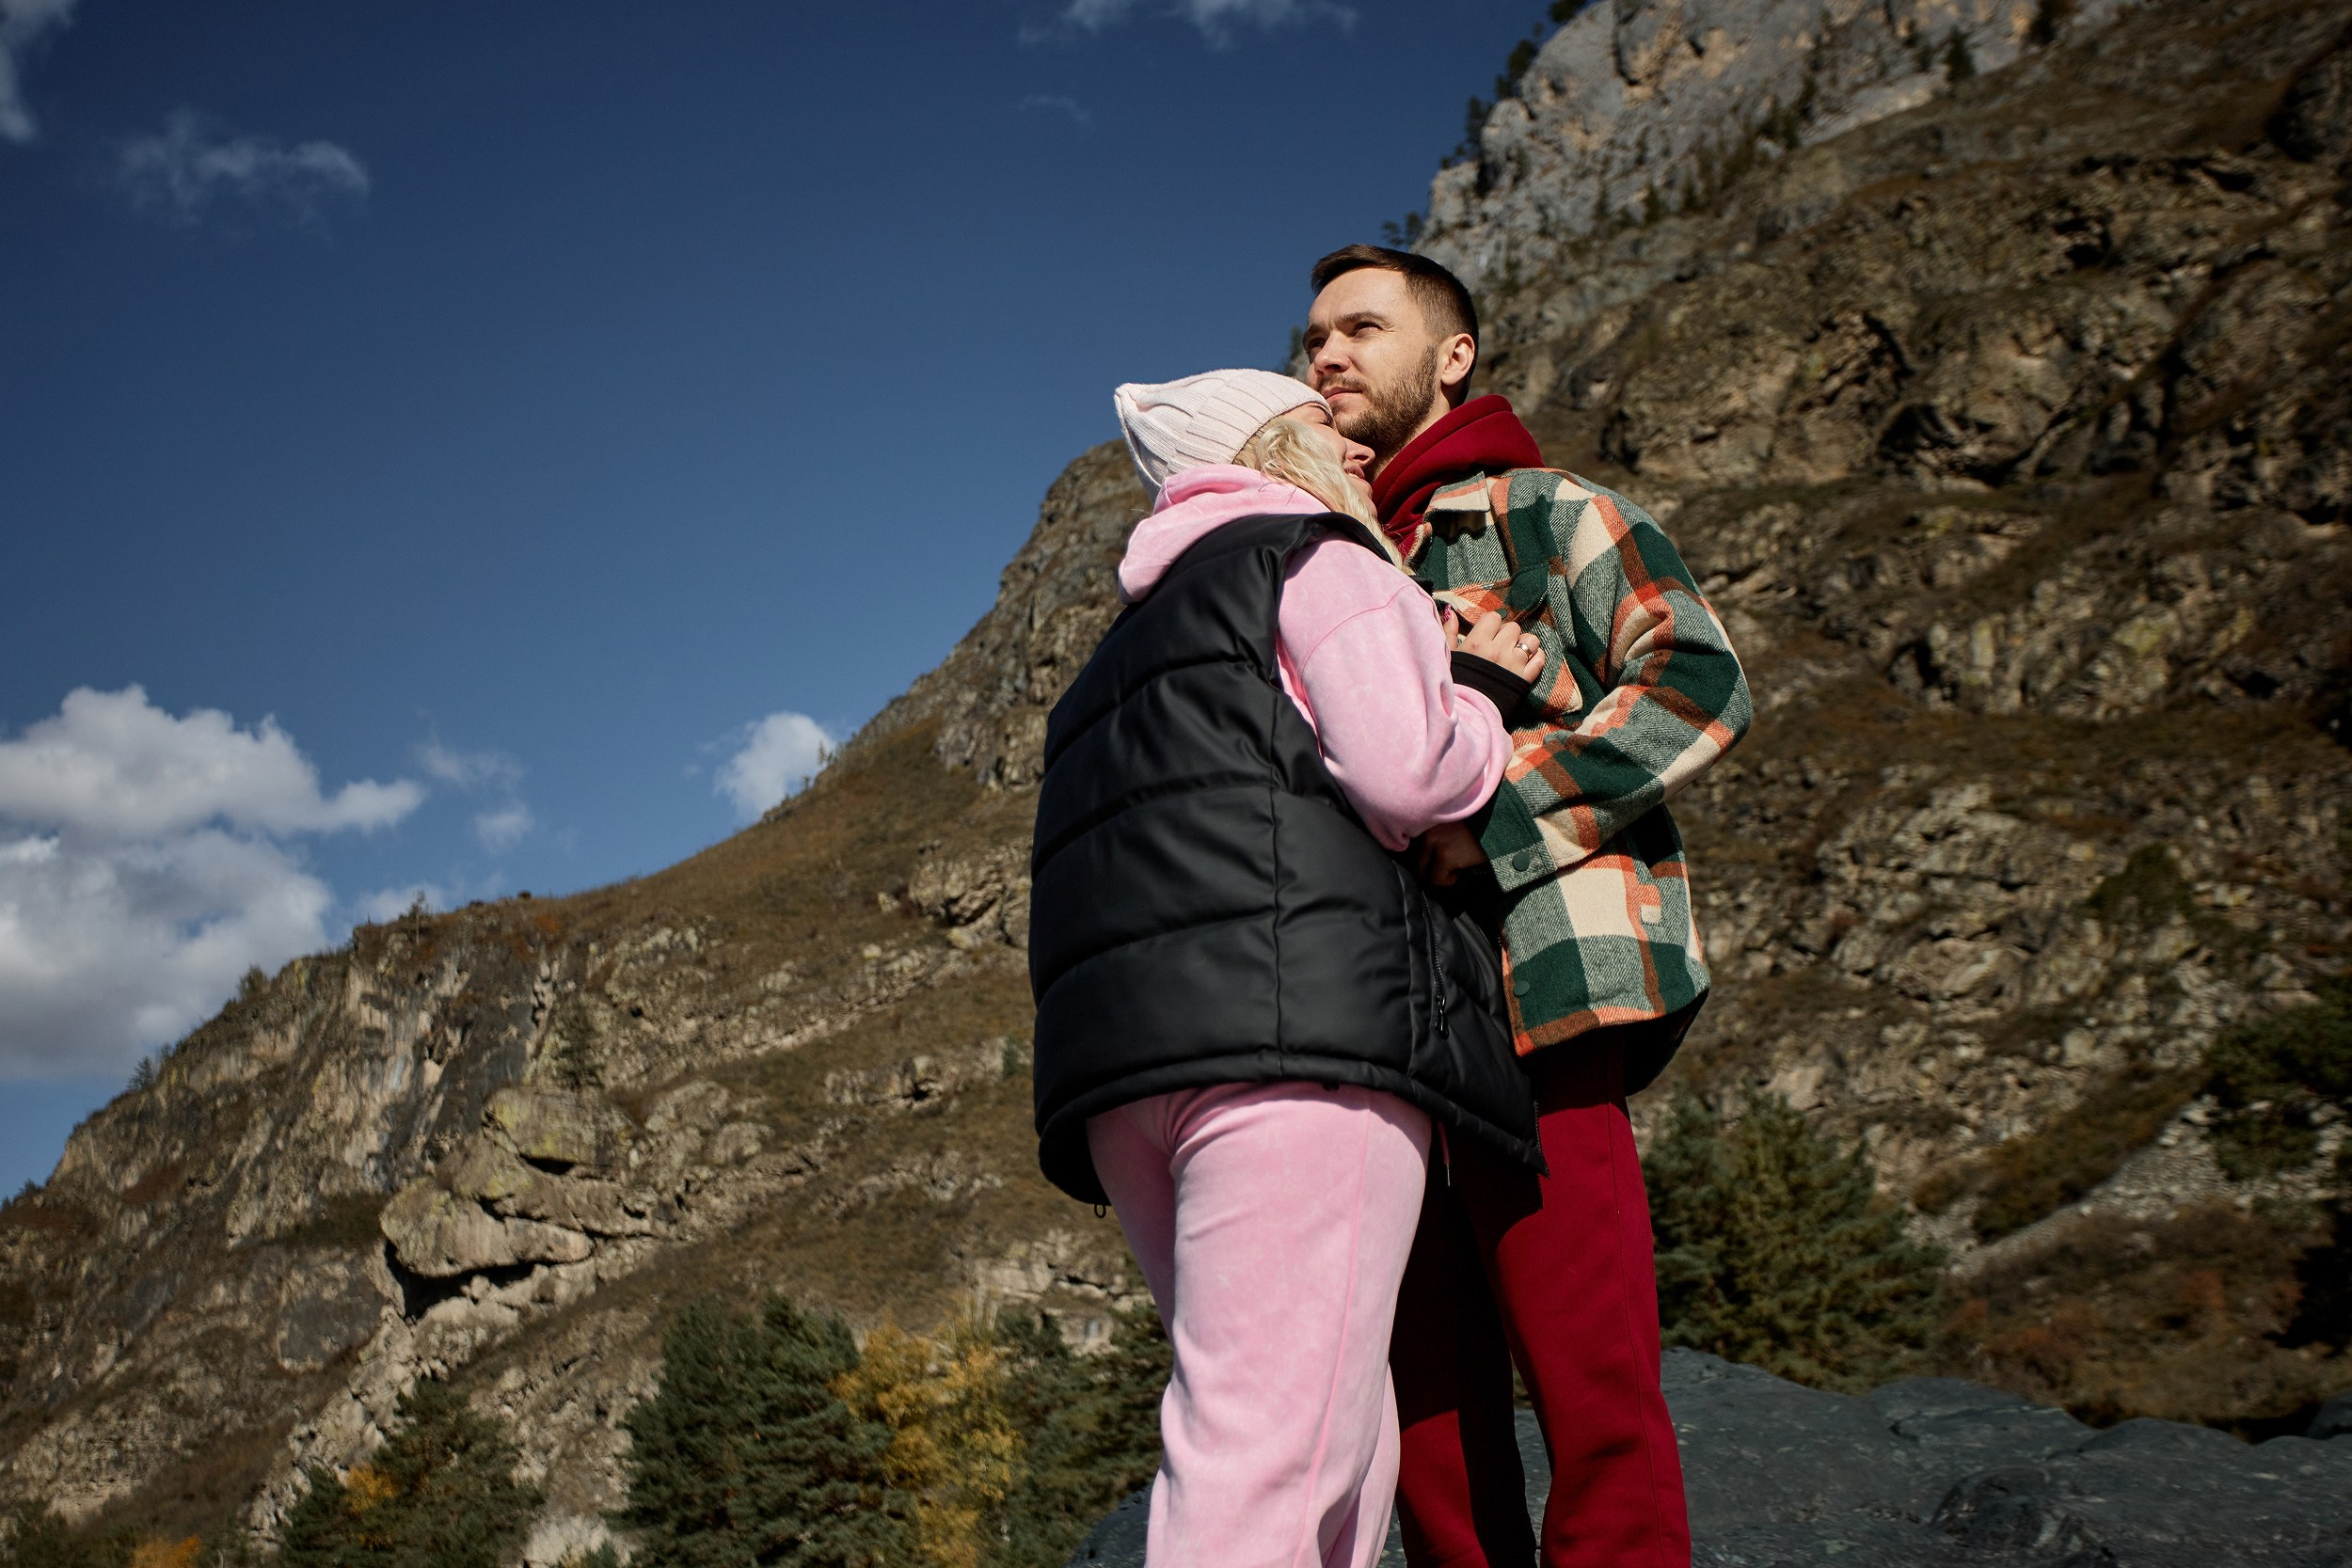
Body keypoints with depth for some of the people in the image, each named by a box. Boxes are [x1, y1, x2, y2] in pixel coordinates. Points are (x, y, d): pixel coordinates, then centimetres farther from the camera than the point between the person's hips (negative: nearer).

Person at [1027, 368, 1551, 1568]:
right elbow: (1407, 771, -4)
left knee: (1347, 1437, 12)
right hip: (1301, 1019, -8)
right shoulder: (1320, 559, 9)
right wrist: (1483, 691, 12)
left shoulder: (1134, 644, 35)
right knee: (1273, 1454, -14)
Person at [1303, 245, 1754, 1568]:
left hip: (1542, 996, -7)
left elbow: (1700, 682, -8)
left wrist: (1490, 817, -16)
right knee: (1433, 1407, 8)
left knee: (1592, 1397, -9)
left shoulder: (1545, 512, 7)